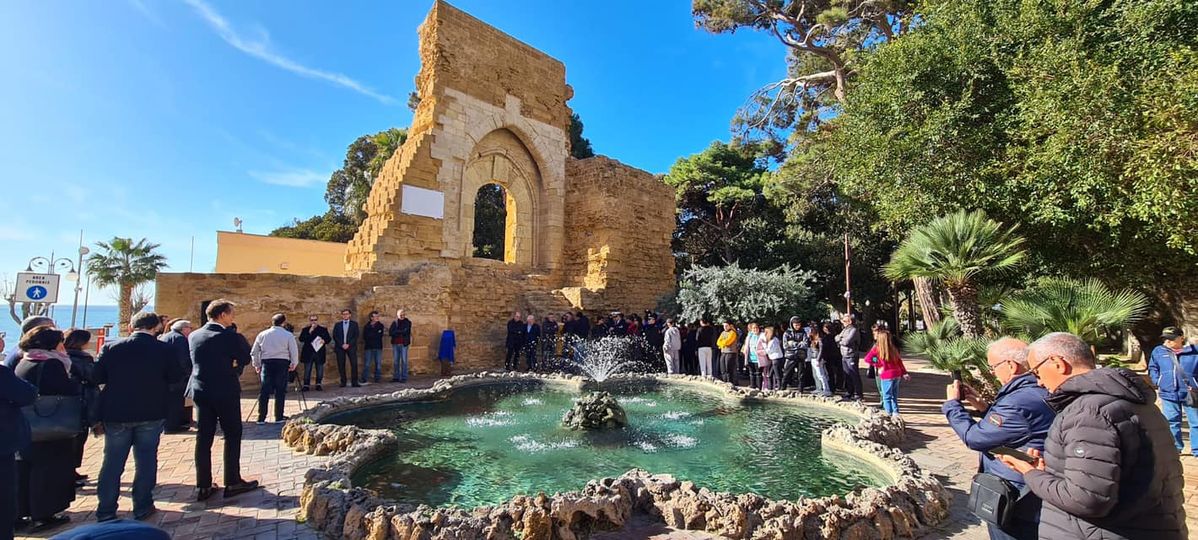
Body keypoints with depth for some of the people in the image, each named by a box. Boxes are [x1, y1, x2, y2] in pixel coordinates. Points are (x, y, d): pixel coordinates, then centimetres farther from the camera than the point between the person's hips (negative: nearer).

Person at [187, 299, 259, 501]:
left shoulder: (193, 336, 3)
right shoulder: (230, 336, -16)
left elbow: (193, 361, 13)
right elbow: (246, 358, -10)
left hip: (200, 391, 6)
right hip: (226, 392, -6)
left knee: (204, 437, 10)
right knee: (232, 436, 5)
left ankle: (203, 486, 15)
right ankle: (232, 483, 10)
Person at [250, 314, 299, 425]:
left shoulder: (262, 334, 8)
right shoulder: (288, 335, -1)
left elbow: (254, 352, 11)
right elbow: (294, 351, -3)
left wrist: (256, 365, 20)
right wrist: (294, 364, 9)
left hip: (266, 363, 3)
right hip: (282, 363, -3)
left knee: (264, 391, 7)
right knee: (280, 391, 3)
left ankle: (261, 418, 7)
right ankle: (279, 418, 7)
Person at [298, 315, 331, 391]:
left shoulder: (323, 329, 10)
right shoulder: (305, 330, 7)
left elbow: (329, 338, 8)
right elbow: (301, 339, -7)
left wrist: (324, 340, -14)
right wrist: (309, 332, -16)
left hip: (319, 353, 1)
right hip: (308, 353, -1)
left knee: (320, 370, 3)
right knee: (307, 370, 2)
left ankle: (318, 384, 12)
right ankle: (306, 385, 8)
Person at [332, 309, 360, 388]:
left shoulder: (354, 324, 10)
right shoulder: (337, 324, 13)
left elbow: (356, 336, 2)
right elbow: (335, 336, 5)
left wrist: (348, 344, -9)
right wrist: (342, 344, -8)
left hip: (351, 347, -1)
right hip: (340, 347, 1)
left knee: (354, 364, -9)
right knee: (341, 365, 0)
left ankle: (354, 382, -6)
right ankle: (343, 382, 8)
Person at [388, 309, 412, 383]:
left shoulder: (407, 323, 4)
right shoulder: (394, 322, 9)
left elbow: (405, 332, -9)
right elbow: (390, 332, -2)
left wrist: (396, 332, -3)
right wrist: (400, 332, -12)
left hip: (404, 344, -3)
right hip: (395, 344, 3)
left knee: (404, 361, -2)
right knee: (395, 361, 6)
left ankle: (404, 378, 2)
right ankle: (396, 377, 13)